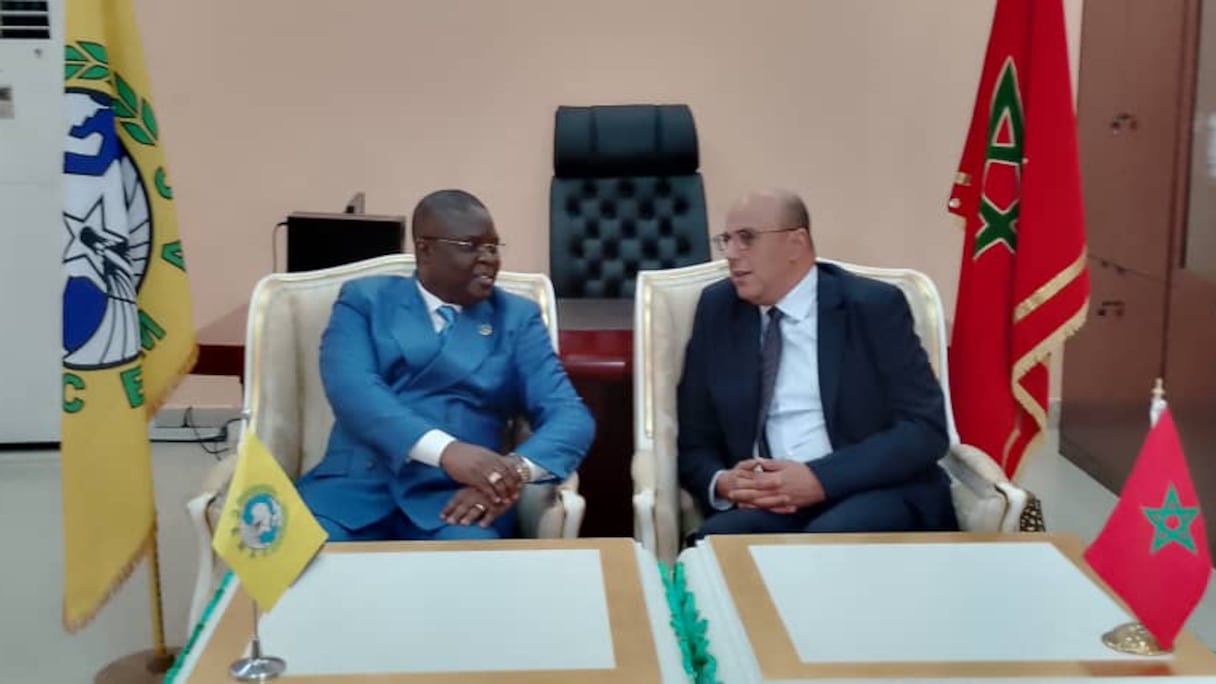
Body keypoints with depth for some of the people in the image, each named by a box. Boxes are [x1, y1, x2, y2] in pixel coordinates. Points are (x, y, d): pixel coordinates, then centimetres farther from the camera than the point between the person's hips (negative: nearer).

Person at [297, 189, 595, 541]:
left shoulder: (517, 317, 15)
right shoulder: (365, 299, 12)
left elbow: (570, 416, 4)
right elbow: (350, 388, -7)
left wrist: (516, 471, -20)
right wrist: (446, 450, -25)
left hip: (455, 493, 0)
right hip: (358, 482, 0)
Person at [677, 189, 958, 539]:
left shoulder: (874, 306, -1)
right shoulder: (717, 309, 9)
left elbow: (925, 428, -8)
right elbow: (694, 441, 11)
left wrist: (820, 479, -20)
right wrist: (722, 483, -13)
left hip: (877, 494, -2)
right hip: (766, 503, 3)